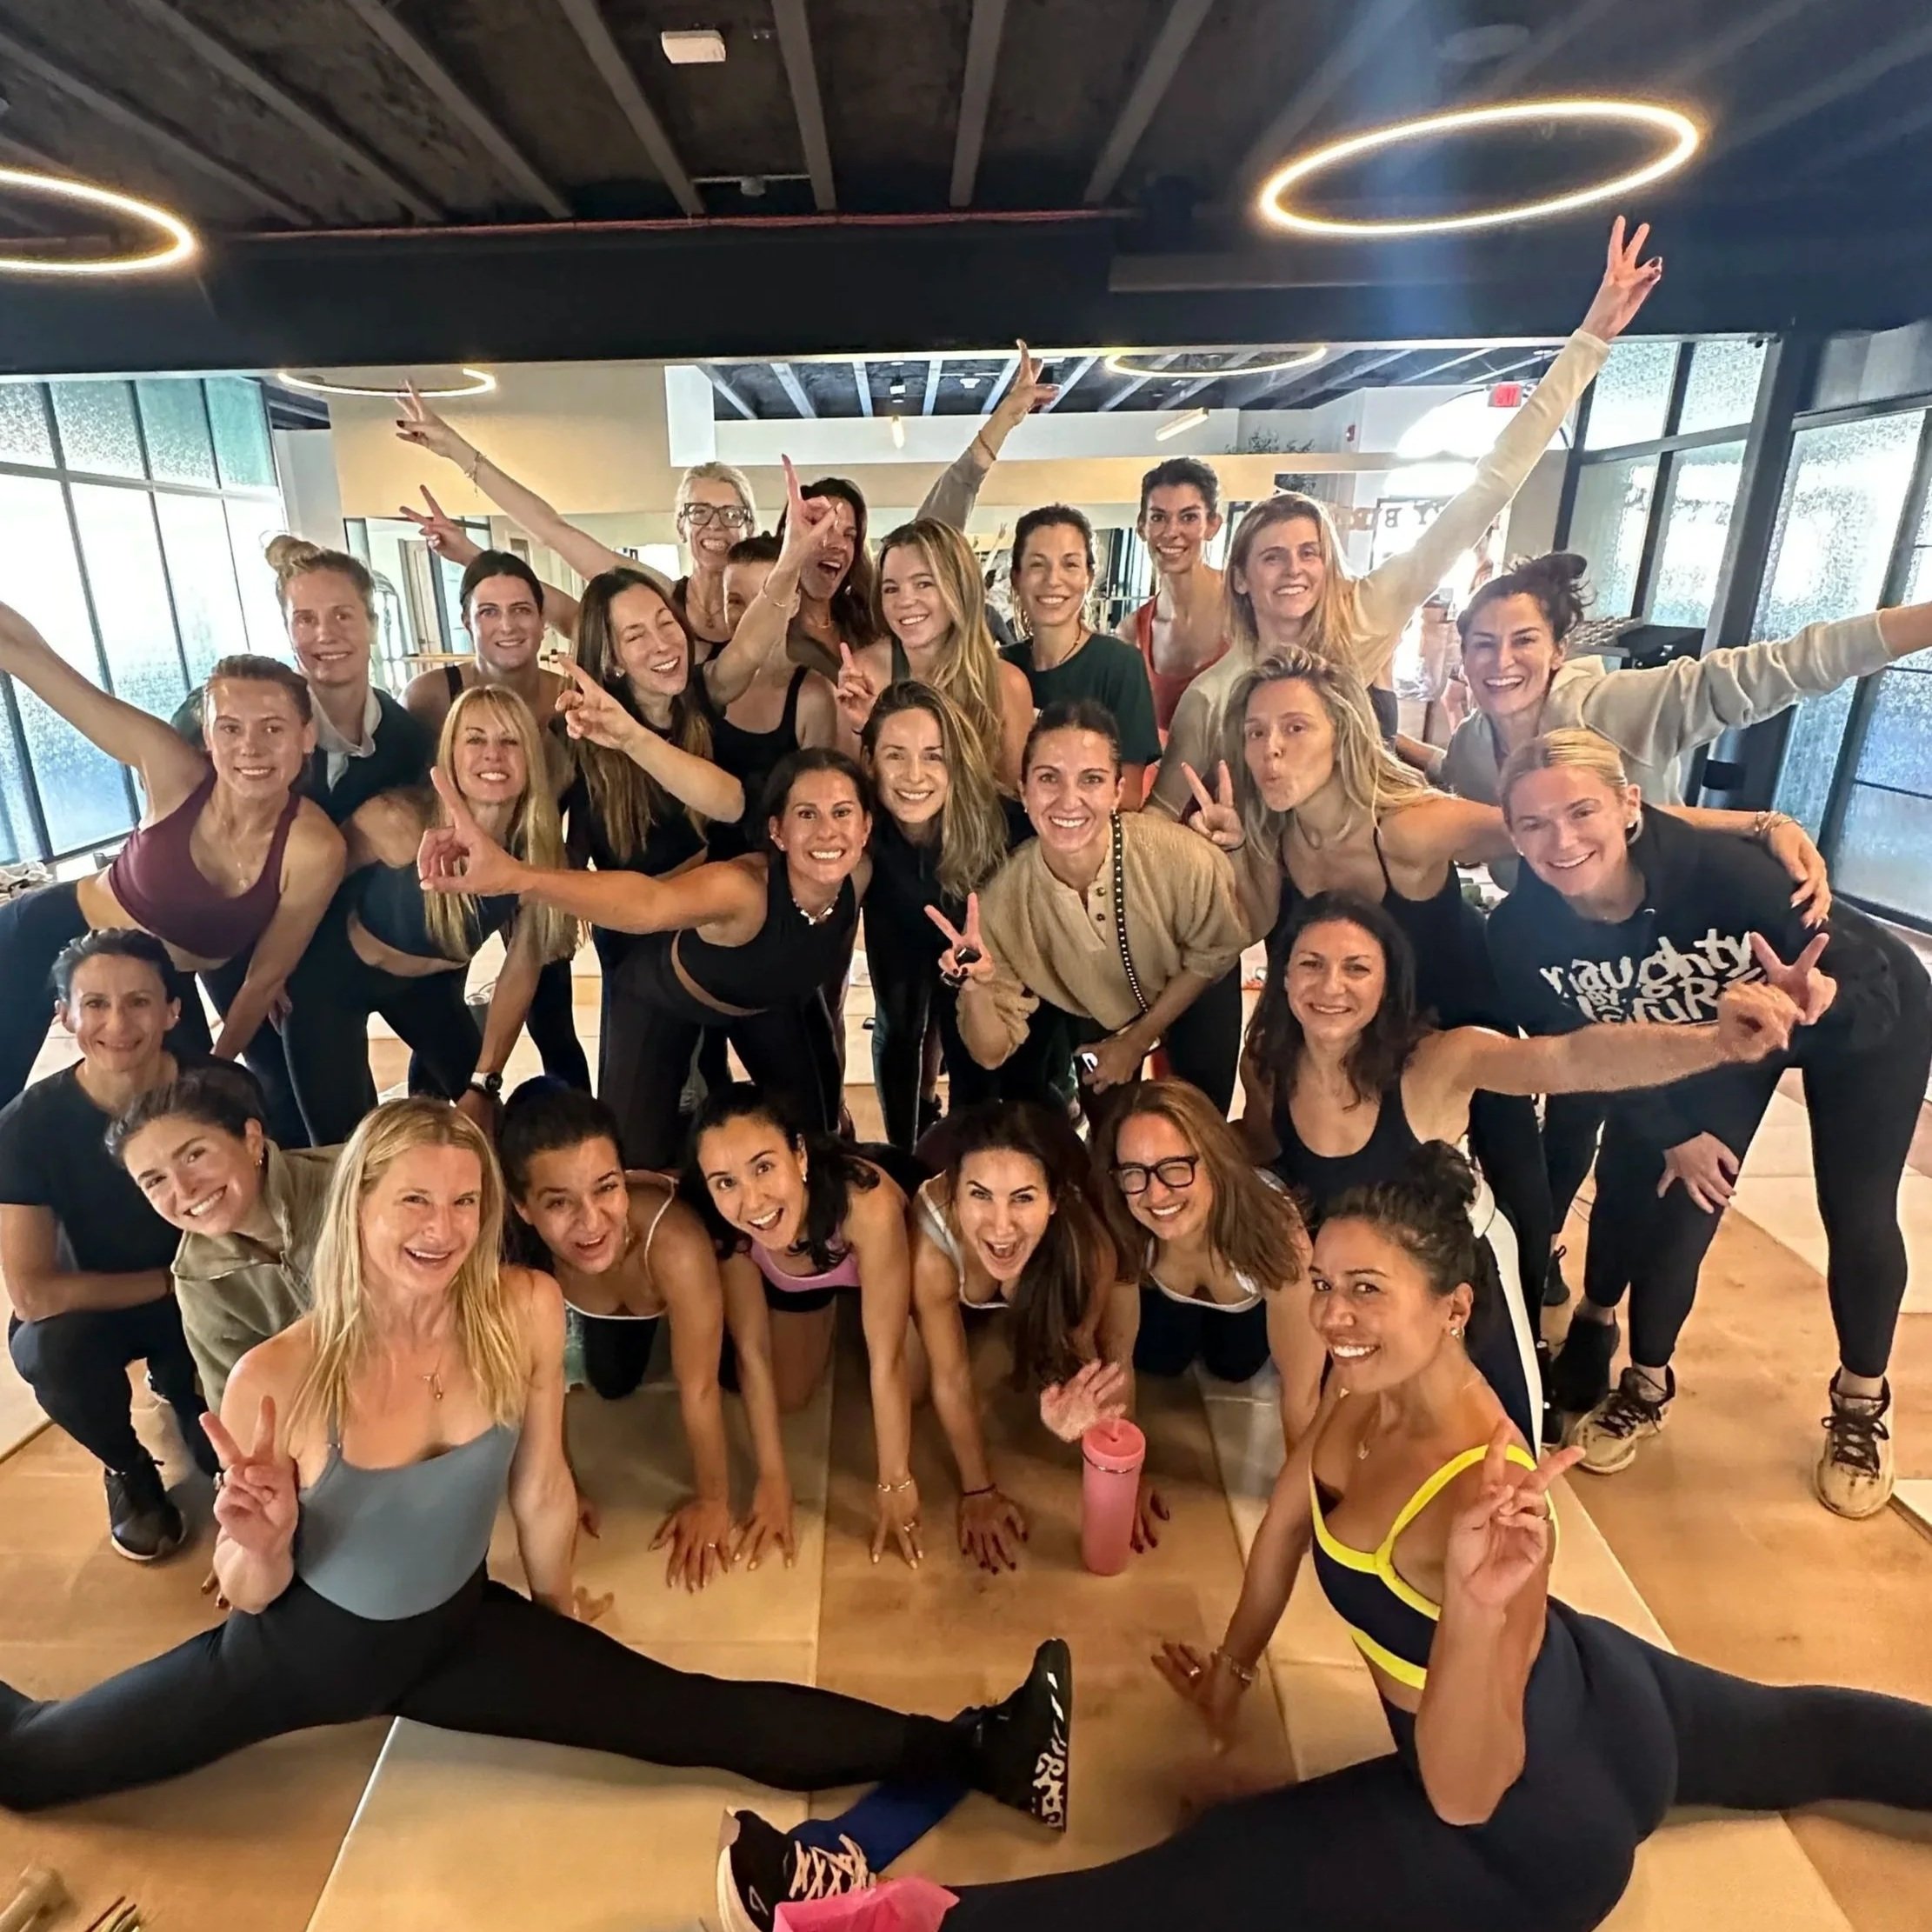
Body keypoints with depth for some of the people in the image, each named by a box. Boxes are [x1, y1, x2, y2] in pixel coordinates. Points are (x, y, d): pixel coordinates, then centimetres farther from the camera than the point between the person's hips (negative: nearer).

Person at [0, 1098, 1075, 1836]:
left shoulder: (527, 1312, -23)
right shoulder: (276, 1380, -26)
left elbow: (542, 1493, -7)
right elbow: (251, 1595, -11)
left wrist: (561, 1620, 8)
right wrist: (260, 1544, -34)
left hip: (458, 1631, 1)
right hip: (298, 1643, 0)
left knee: (707, 1719, -6)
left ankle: (975, 1752, -1)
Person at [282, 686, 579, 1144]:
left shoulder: (536, 853, -23)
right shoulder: (397, 823, -33)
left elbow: (521, 972, -14)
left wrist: (484, 1083, -13)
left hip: (431, 982, 4)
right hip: (334, 972, -3)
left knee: (485, 1122, 11)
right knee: (343, 1142, -2)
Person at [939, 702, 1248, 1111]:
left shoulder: (1181, 858, -38)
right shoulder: (1003, 901, -34)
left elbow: (1213, 953, -15)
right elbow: (994, 1052, -25)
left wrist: (1138, 1039, -12)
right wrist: (975, 988, -45)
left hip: (1195, 999, 0)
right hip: (1094, 1018, 1)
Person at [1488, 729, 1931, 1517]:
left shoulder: (1719, 864, -40)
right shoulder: (1521, 931, -30)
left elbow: (1868, 979, -30)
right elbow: (1583, 1048, -14)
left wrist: (1816, 997, -51)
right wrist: (1672, 1135, -6)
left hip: (1867, 1017, -2)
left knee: (1858, 1217, 4)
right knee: (1679, 1202, -2)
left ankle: (1860, 1407, 30)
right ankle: (1646, 1384, 23)